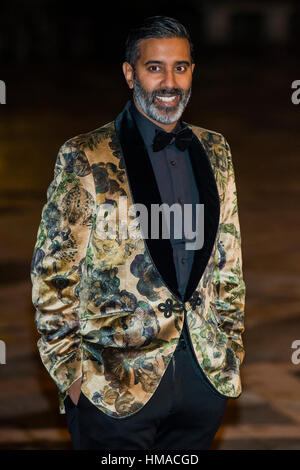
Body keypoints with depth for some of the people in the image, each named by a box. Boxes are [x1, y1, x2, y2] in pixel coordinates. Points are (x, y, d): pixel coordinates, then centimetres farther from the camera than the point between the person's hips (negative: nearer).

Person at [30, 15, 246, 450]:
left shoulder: (215, 151, 9)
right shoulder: (86, 157, -6)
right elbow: (53, 274, -5)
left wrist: (233, 347, 11)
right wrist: (71, 372, -7)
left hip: (207, 373, 4)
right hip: (115, 382, -4)